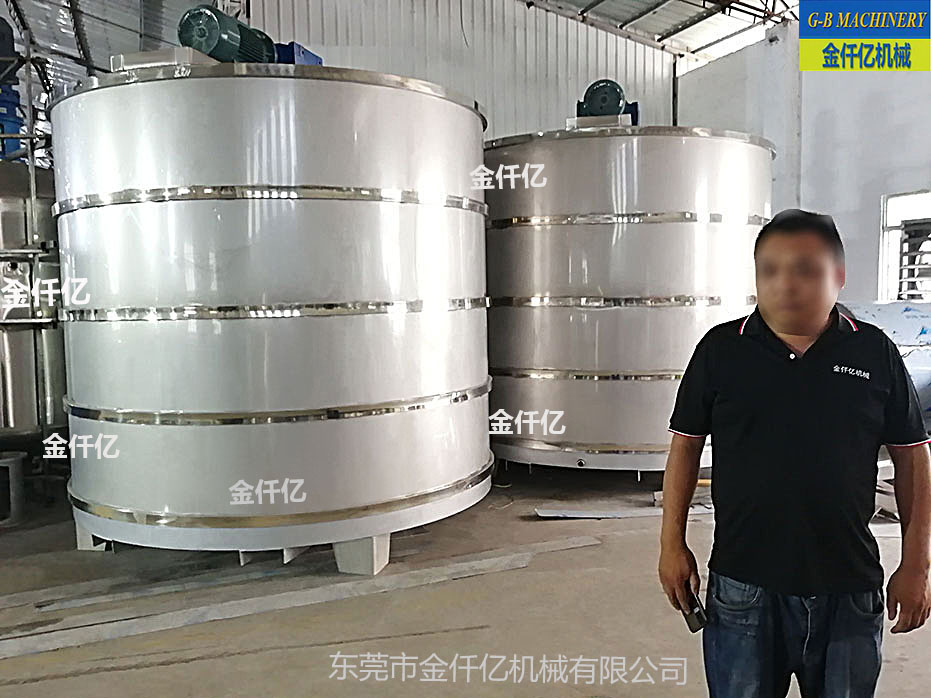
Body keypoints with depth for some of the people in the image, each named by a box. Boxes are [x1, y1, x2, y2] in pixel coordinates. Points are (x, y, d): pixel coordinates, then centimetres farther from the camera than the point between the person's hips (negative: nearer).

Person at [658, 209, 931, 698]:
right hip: (742, 584, -1)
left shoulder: (875, 352, -1)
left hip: (850, 588, 1)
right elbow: (685, 446, 2)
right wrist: (672, 544, 0)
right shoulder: (720, 349, -3)